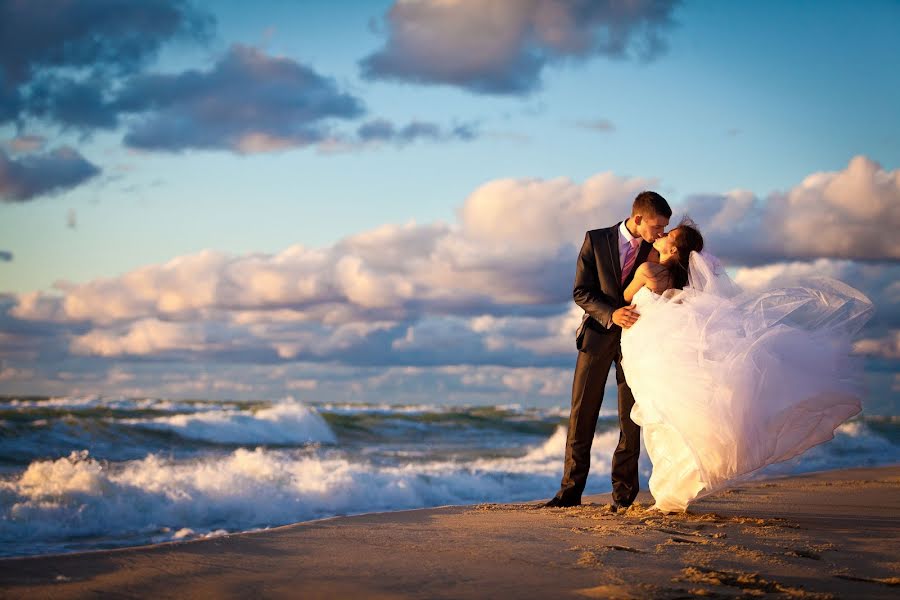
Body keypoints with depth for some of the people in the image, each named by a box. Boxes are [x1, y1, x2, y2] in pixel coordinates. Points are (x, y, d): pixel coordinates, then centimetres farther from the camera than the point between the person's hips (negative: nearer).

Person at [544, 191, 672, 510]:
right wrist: (611, 314, -22)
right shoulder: (596, 240, -4)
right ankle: (571, 489, 6)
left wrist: (665, 284, -21)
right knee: (582, 414, 1)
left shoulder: (658, 250, 0)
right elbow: (581, 292, -6)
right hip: (598, 333, -1)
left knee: (631, 416, -1)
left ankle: (623, 492, 5)